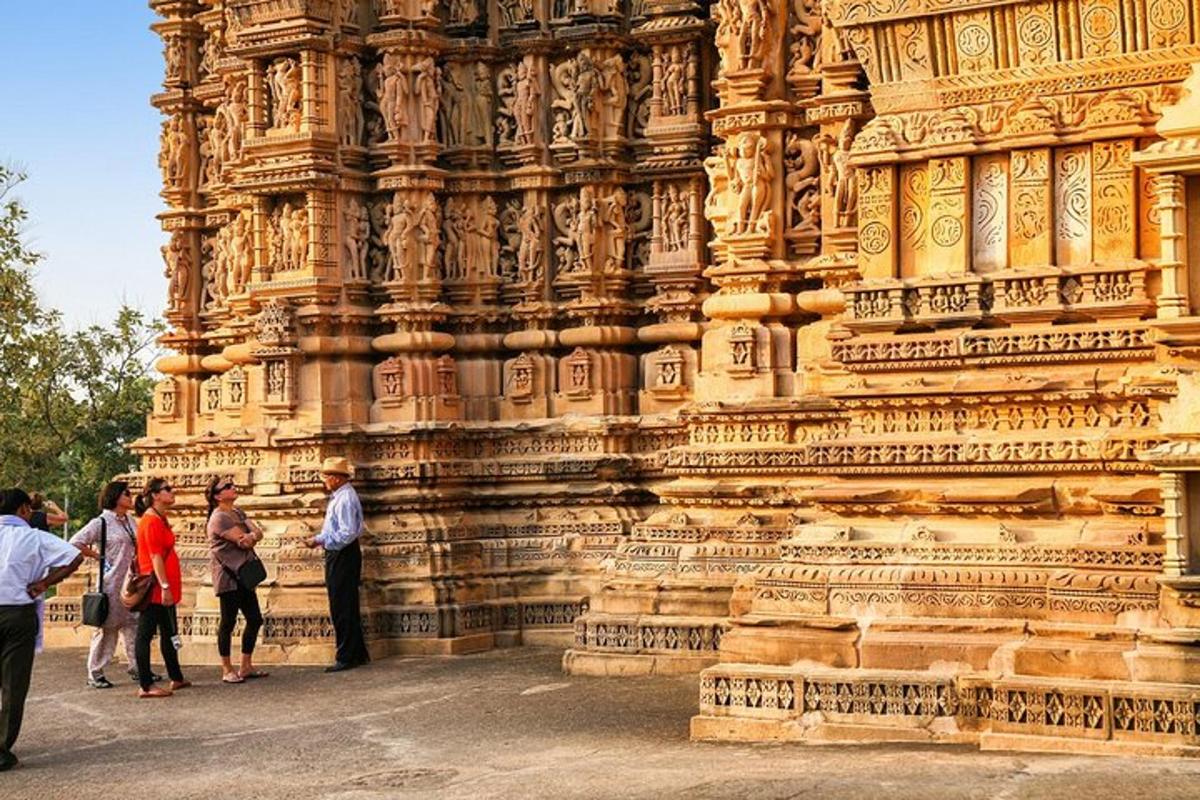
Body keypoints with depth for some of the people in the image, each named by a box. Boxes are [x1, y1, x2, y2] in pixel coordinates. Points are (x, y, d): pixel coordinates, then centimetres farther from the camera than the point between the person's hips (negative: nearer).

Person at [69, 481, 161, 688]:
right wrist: (98, 555, -10)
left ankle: (136, 668, 16)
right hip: (111, 583, -7)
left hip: (131, 582, 7)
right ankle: (95, 673, 7)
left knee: (133, 625, 8)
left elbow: (137, 547, 21)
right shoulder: (101, 523, -9)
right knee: (107, 627, -1)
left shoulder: (130, 522, 12)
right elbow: (75, 543, -14)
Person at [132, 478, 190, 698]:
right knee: (146, 633, -5)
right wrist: (164, 586, -23)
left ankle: (176, 679, 26)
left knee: (169, 633, 17)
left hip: (163, 590, 10)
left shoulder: (159, 520, 14)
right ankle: (146, 686, -4)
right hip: (155, 588, -10)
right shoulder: (151, 521, -15)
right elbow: (156, 557, -20)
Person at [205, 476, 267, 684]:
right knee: (228, 621, -3)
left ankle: (246, 667, 19)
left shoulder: (237, 512, 15)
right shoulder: (219, 518, -14)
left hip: (243, 574, 9)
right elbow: (243, 541, -19)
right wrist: (250, 537, 1)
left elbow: (258, 533, 5)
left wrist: (250, 536, -15)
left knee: (255, 620, 10)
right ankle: (227, 670, 6)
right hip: (228, 576, -9)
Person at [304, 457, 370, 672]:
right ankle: (357, 654, 22)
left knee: (342, 608, -6)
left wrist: (321, 541, -18)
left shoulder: (345, 499, -18)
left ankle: (346, 658, -2)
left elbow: (347, 533, -24)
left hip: (343, 556, -11)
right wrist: (318, 539, 10)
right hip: (336, 555, 11)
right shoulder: (337, 497, 14)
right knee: (346, 608, 15)